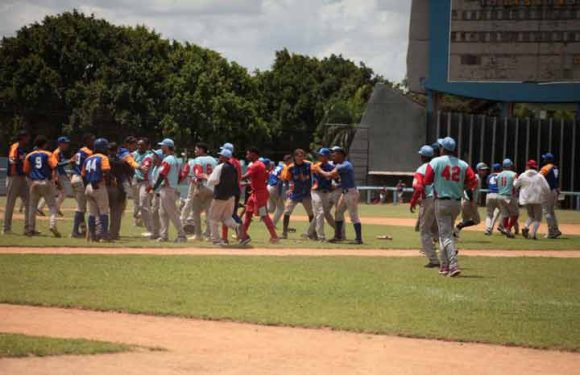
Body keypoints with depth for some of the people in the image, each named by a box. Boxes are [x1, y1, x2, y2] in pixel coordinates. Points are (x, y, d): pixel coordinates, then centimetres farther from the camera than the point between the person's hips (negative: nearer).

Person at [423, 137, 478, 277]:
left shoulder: (436, 162, -7)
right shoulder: (463, 164, 3)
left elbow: (426, 180, -6)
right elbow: (473, 182, -5)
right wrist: (464, 187, 13)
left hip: (442, 202, -5)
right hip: (457, 202, 5)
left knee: (446, 235, -5)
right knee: (447, 232, 19)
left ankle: (453, 265, -20)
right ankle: (445, 266, 24)